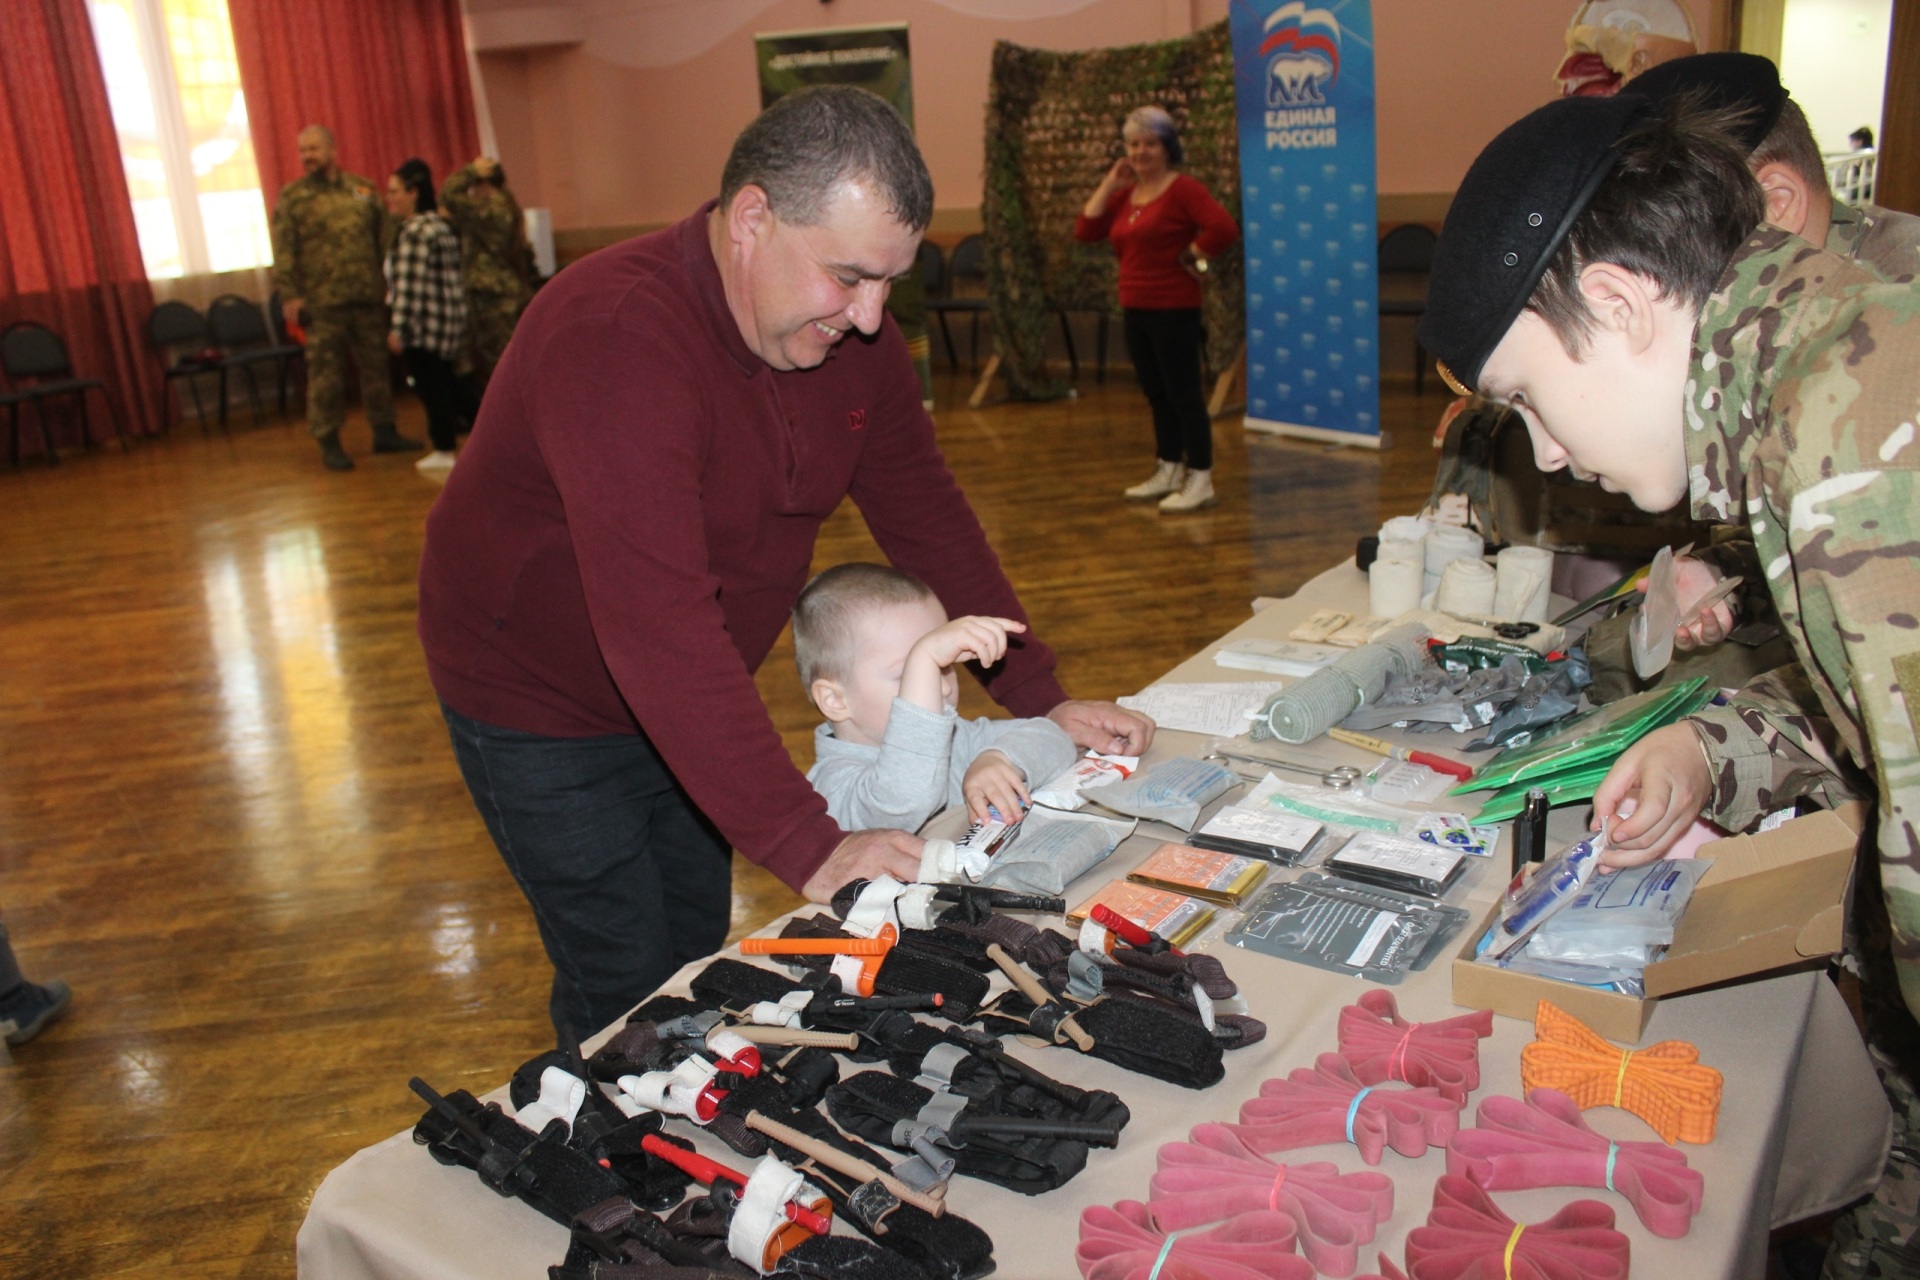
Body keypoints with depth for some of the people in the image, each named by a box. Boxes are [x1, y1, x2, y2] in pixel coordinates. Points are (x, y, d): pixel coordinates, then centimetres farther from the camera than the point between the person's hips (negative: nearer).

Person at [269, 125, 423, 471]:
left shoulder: (363, 190, 11)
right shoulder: (291, 197, 2)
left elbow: (384, 239, 14)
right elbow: (283, 251, -2)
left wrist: (390, 282, 8)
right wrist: (290, 295, -10)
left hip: (368, 298, 3)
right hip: (322, 303, -3)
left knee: (376, 365, 9)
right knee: (326, 373, -1)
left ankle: (384, 432, 21)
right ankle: (329, 443, 6)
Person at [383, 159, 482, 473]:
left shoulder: (414, 232, -17)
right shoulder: (440, 225, 13)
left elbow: (410, 285, -22)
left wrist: (398, 328, -21)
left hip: (423, 323, -9)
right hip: (449, 318, 9)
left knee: (430, 385, 0)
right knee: (446, 380, 20)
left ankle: (444, 451, 8)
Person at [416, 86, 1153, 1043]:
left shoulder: (851, 334, -8)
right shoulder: (616, 337, -34)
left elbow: (927, 516, -2)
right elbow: (658, 622, -41)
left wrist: (1042, 702, -9)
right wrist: (806, 845, -43)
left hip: (687, 701, 7)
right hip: (542, 708, -7)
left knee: (702, 960, 16)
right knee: (630, 993, 0)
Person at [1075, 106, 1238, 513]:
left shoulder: (1182, 189, -10)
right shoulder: (1125, 194, 13)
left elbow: (1223, 227, -22)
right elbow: (1085, 230, 6)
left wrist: (1190, 257, -12)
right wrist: (1108, 184, 2)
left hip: (1174, 308, -8)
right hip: (1136, 308, 8)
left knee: (1183, 392, -5)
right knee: (1156, 394, 15)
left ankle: (1200, 480, 0)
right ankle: (1168, 471, 26)